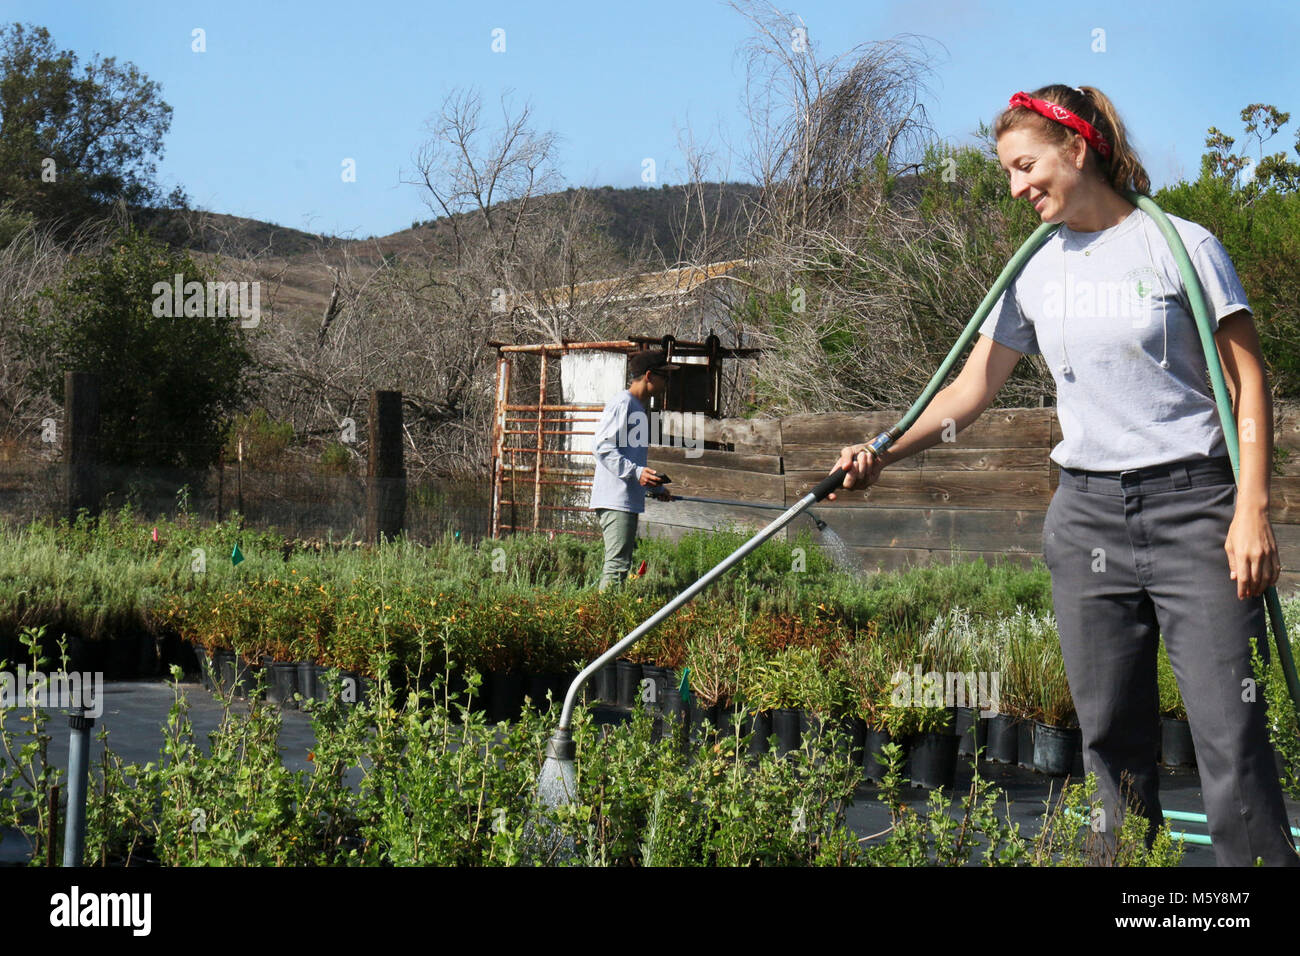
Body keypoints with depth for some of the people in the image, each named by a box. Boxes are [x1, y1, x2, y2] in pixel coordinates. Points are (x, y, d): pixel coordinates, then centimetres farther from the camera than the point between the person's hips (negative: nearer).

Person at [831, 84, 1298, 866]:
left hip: (1194, 507, -5)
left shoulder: (1179, 245, -2)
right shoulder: (1036, 273, 12)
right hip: (1088, 517, 5)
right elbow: (974, 388, 16)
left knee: (1231, 738, -11)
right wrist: (885, 453, 2)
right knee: (1112, 741, 6)